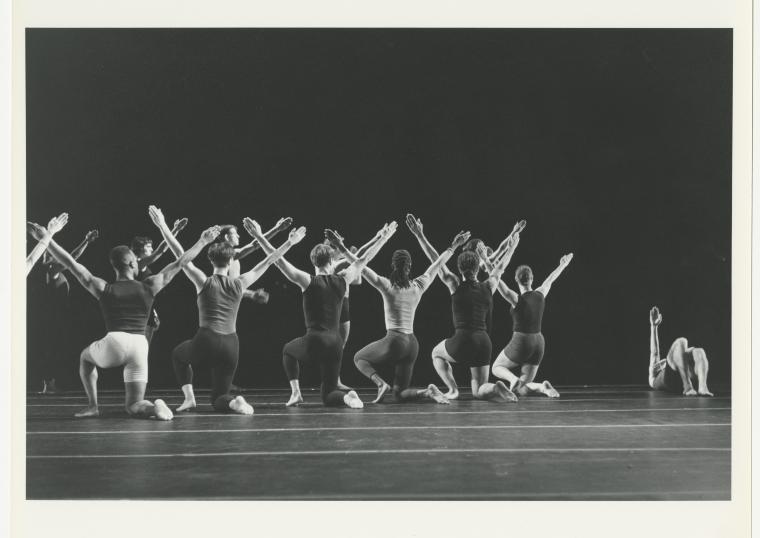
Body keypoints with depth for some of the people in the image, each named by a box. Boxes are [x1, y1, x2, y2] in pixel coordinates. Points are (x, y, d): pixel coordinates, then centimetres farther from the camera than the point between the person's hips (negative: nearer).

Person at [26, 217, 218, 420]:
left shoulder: (104, 289, 9)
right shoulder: (149, 287, 12)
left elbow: (71, 264, 10)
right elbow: (179, 263, 18)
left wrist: (46, 240, 13)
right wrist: (203, 242, 27)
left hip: (114, 343, -1)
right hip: (140, 345, 1)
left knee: (85, 357, 34)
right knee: (134, 406, 10)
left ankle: (92, 405, 20)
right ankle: (154, 407, -25)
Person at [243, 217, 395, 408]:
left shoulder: (308, 281, -6)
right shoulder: (342, 281, 4)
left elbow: (279, 260, -9)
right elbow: (364, 260, 16)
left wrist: (259, 237, -7)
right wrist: (384, 238, 27)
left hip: (313, 342, -3)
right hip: (335, 343, 3)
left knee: (288, 350, 33)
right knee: (328, 394, 14)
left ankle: (295, 392, 18)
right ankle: (348, 396, -20)